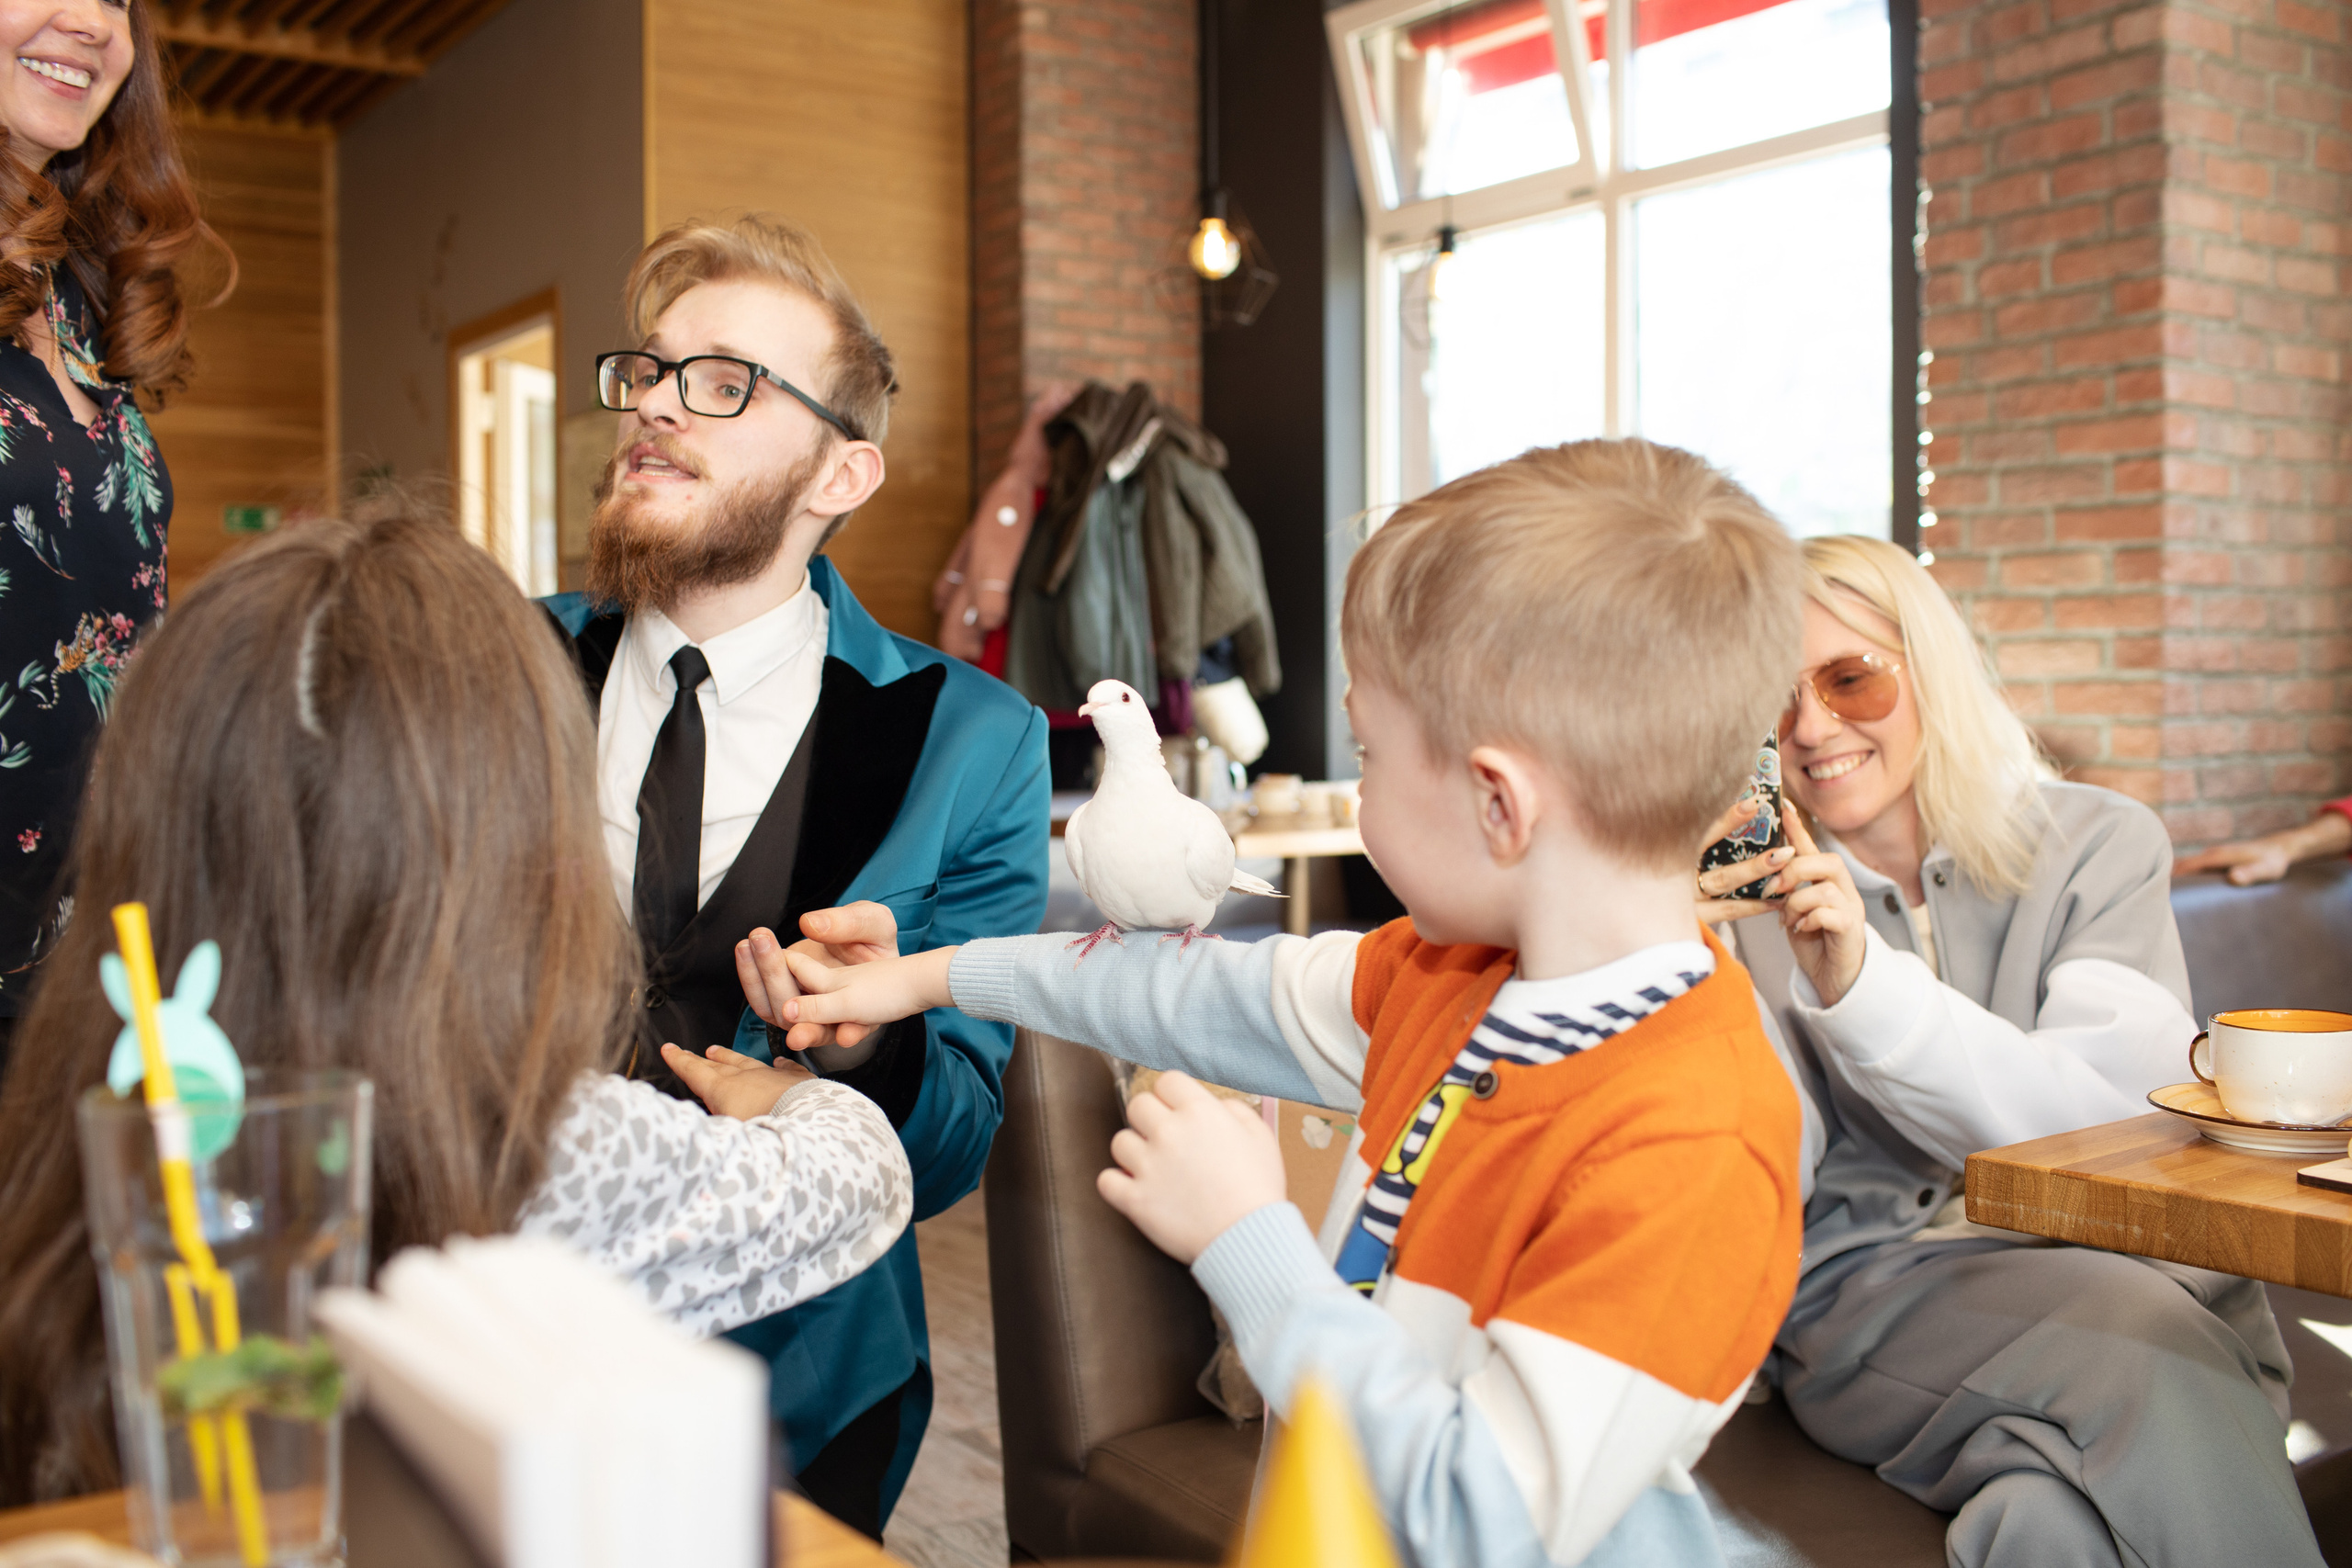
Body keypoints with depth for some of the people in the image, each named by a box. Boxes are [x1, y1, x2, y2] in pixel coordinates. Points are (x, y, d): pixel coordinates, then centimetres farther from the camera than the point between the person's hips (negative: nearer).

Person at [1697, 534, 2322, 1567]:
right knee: (2151, 1373, -30)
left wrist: (1859, 985, -22)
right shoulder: (1758, 891, 7)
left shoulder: (2099, 846, 5)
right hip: (1868, 1279, 0)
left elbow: (2105, 1123, -10)